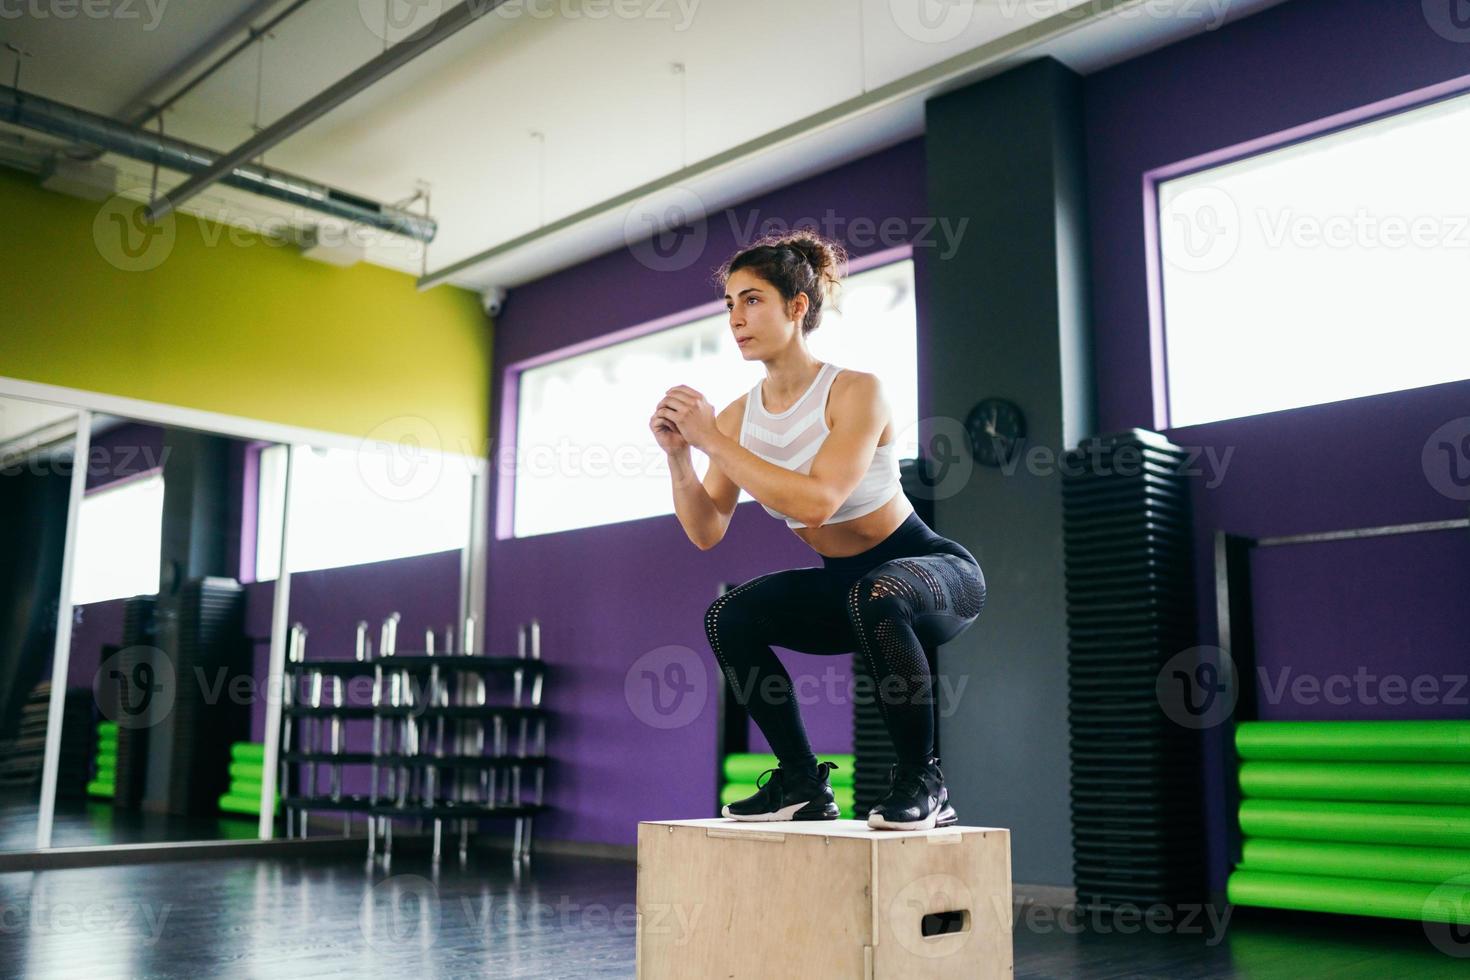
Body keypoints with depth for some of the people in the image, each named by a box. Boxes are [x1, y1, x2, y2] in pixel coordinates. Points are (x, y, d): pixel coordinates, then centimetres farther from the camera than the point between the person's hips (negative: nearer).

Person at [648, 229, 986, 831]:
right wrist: (678, 456, -23)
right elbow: (706, 532, -8)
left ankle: (921, 782, -18)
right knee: (728, 618, -12)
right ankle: (803, 784, 1)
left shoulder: (855, 392, -22)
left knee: (877, 593, -38)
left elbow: (816, 500, -36)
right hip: (844, 584, 6)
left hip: (938, 573, -6)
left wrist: (714, 441, -34)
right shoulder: (739, 415, -4)